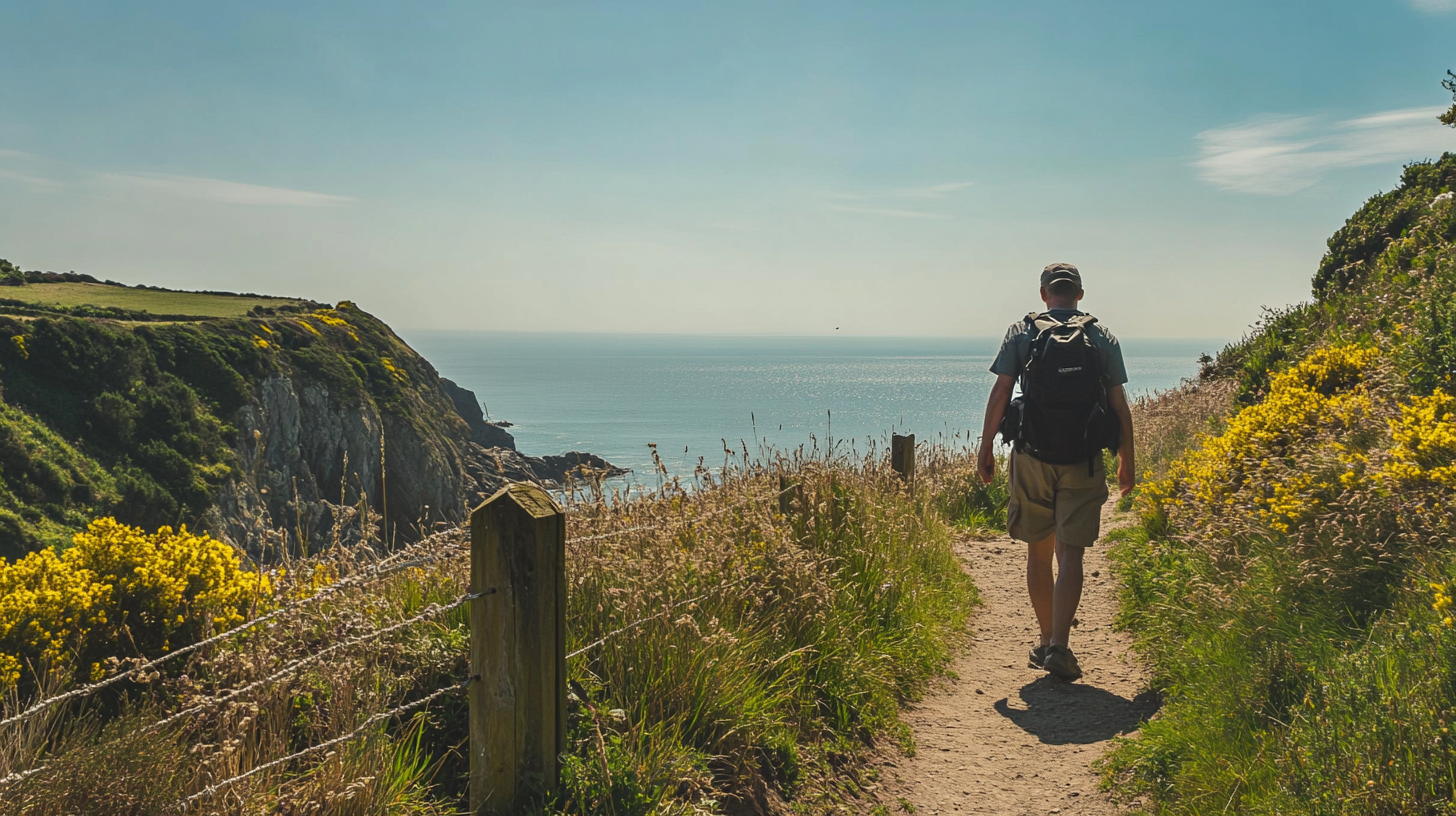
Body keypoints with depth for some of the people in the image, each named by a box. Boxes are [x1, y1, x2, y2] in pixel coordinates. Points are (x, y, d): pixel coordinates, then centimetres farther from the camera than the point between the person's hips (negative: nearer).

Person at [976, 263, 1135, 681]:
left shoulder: (1021, 333, 1)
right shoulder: (1103, 338, 2)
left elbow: (1000, 394, -2)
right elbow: (1119, 405, 3)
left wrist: (986, 448, 6)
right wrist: (1126, 460, 13)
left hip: (1032, 458, 0)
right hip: (1084, 462, 0)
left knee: (1038, 551, 12)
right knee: (1070, 555, -1)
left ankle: (1046, 640, 21)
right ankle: (1059, 647, -11)